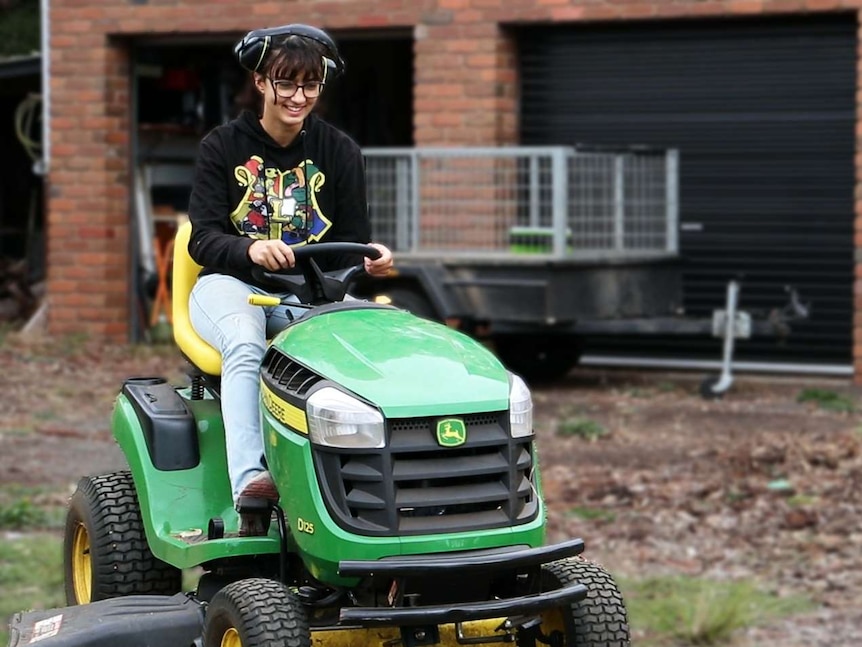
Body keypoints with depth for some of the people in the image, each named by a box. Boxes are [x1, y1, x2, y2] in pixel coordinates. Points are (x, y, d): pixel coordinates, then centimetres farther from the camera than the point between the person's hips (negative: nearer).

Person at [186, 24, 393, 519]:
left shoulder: (339, 152, 8)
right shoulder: (223, 147, 3)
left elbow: (352, 243, 8)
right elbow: (204, 240, -5)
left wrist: (371, 261, -18)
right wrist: (251, 250, -28)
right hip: (231, 282, -1)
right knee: (245, 345, -37)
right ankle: (249, 480, -49)